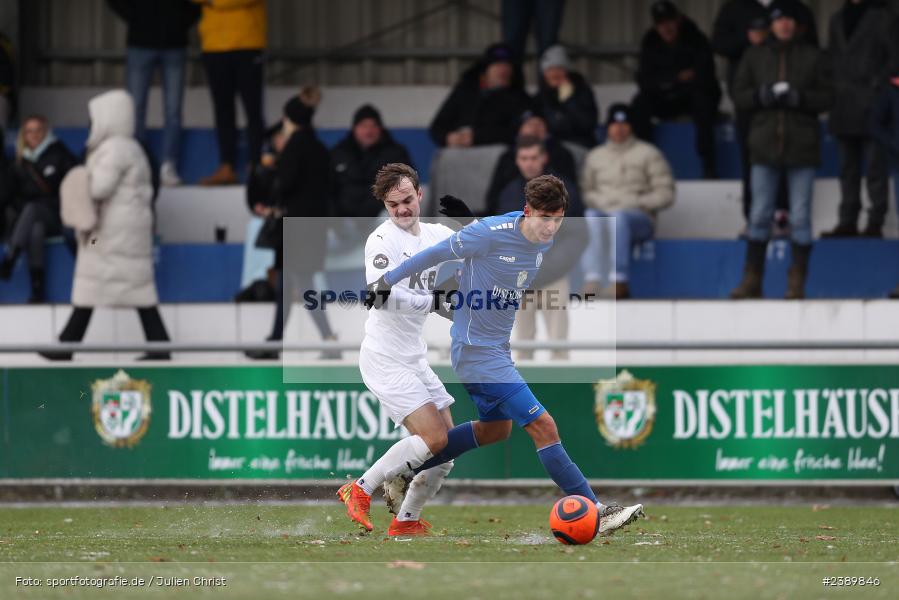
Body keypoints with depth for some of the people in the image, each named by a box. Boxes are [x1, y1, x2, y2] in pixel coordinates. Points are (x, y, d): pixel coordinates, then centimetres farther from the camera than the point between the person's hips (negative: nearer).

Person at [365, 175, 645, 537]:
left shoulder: (545, 243, 1)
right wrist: (387, 281, -3)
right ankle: (596, 514, -12)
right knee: (543, 426, -13)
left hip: (498, 348, 10)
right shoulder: (491, 233, -24)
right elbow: (435, 254, -12)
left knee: (496, 429, 26)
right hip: (478, 351, -10)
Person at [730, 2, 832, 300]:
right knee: (760, 215, 2)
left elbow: (826, 97, 2)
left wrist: (797, 97, -14)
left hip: (802, 144, -1)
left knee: (800, 217, -1)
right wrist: (764, 95, -13)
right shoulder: (755, 56, 8)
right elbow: (739, 94, 5)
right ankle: (752, 279, 8)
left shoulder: (812, 56, 5)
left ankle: (797, 283, 3)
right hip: (766, 141, 1)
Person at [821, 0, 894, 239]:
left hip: (871, 105, -6)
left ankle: (876, 221, -2)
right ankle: (847, 221, 11)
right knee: (848, 167, 8)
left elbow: (892, 57, -5)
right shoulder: (838, 19, 16)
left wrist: (877, 87, -13)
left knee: (876, 166, -4)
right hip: (844, 108, 6)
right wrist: (831, 90, 8)